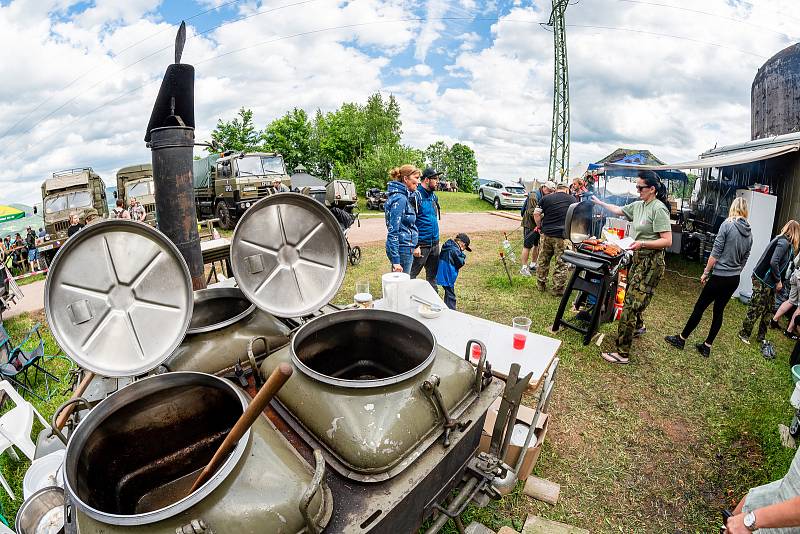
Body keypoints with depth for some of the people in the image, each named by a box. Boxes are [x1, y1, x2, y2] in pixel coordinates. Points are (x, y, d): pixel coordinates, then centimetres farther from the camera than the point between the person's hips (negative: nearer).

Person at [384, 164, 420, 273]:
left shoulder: (406, 197, 12)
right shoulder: (399, 199, -18)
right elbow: (393, 231, -22)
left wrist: (414, 247, 22)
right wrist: (395, 260, -24)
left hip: (407, 248, 10)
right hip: (402, 250, -10)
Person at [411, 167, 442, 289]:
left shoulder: (433, 195, 12)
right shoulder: (416, 195, -15)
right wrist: (415, 245, -22)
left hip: (434, 244, 8)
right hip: (421, 245, -8)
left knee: (432, 275, 17)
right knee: (411, 275, 1)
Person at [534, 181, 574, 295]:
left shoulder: (546, 198, 5)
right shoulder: (572, 199, 6)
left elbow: (536, 214, 1)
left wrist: (540, 226, 13)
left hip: (546, 234, 2)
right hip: (563, 236, -2)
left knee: (543, 261, 15)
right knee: (562, 264, 5)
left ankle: (541, 285, 24)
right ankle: (558, 289, 9)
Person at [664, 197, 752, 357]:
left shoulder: (727, 224, -13)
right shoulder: (750, 233, 6)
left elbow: (715, 253, -15)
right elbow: (744, 259, 12)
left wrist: (706, 273, -7)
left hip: (719, 277, -6)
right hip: (734, 280, 6)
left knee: (699, 307, 4)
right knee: (718, 311, 12)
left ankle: (681, 339, 14)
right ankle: (707, 347, 19)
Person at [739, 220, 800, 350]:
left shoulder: (783, 241, 13)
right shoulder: (784, 242, -15)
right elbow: (773, 262, -22)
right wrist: (778, 280, -12)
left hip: (769, 282, 9)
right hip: (763, 281, -9)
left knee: (768, 310, 15)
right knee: (756, 309, -1)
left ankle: (761, 336, 25)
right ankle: (744, 334, 11)